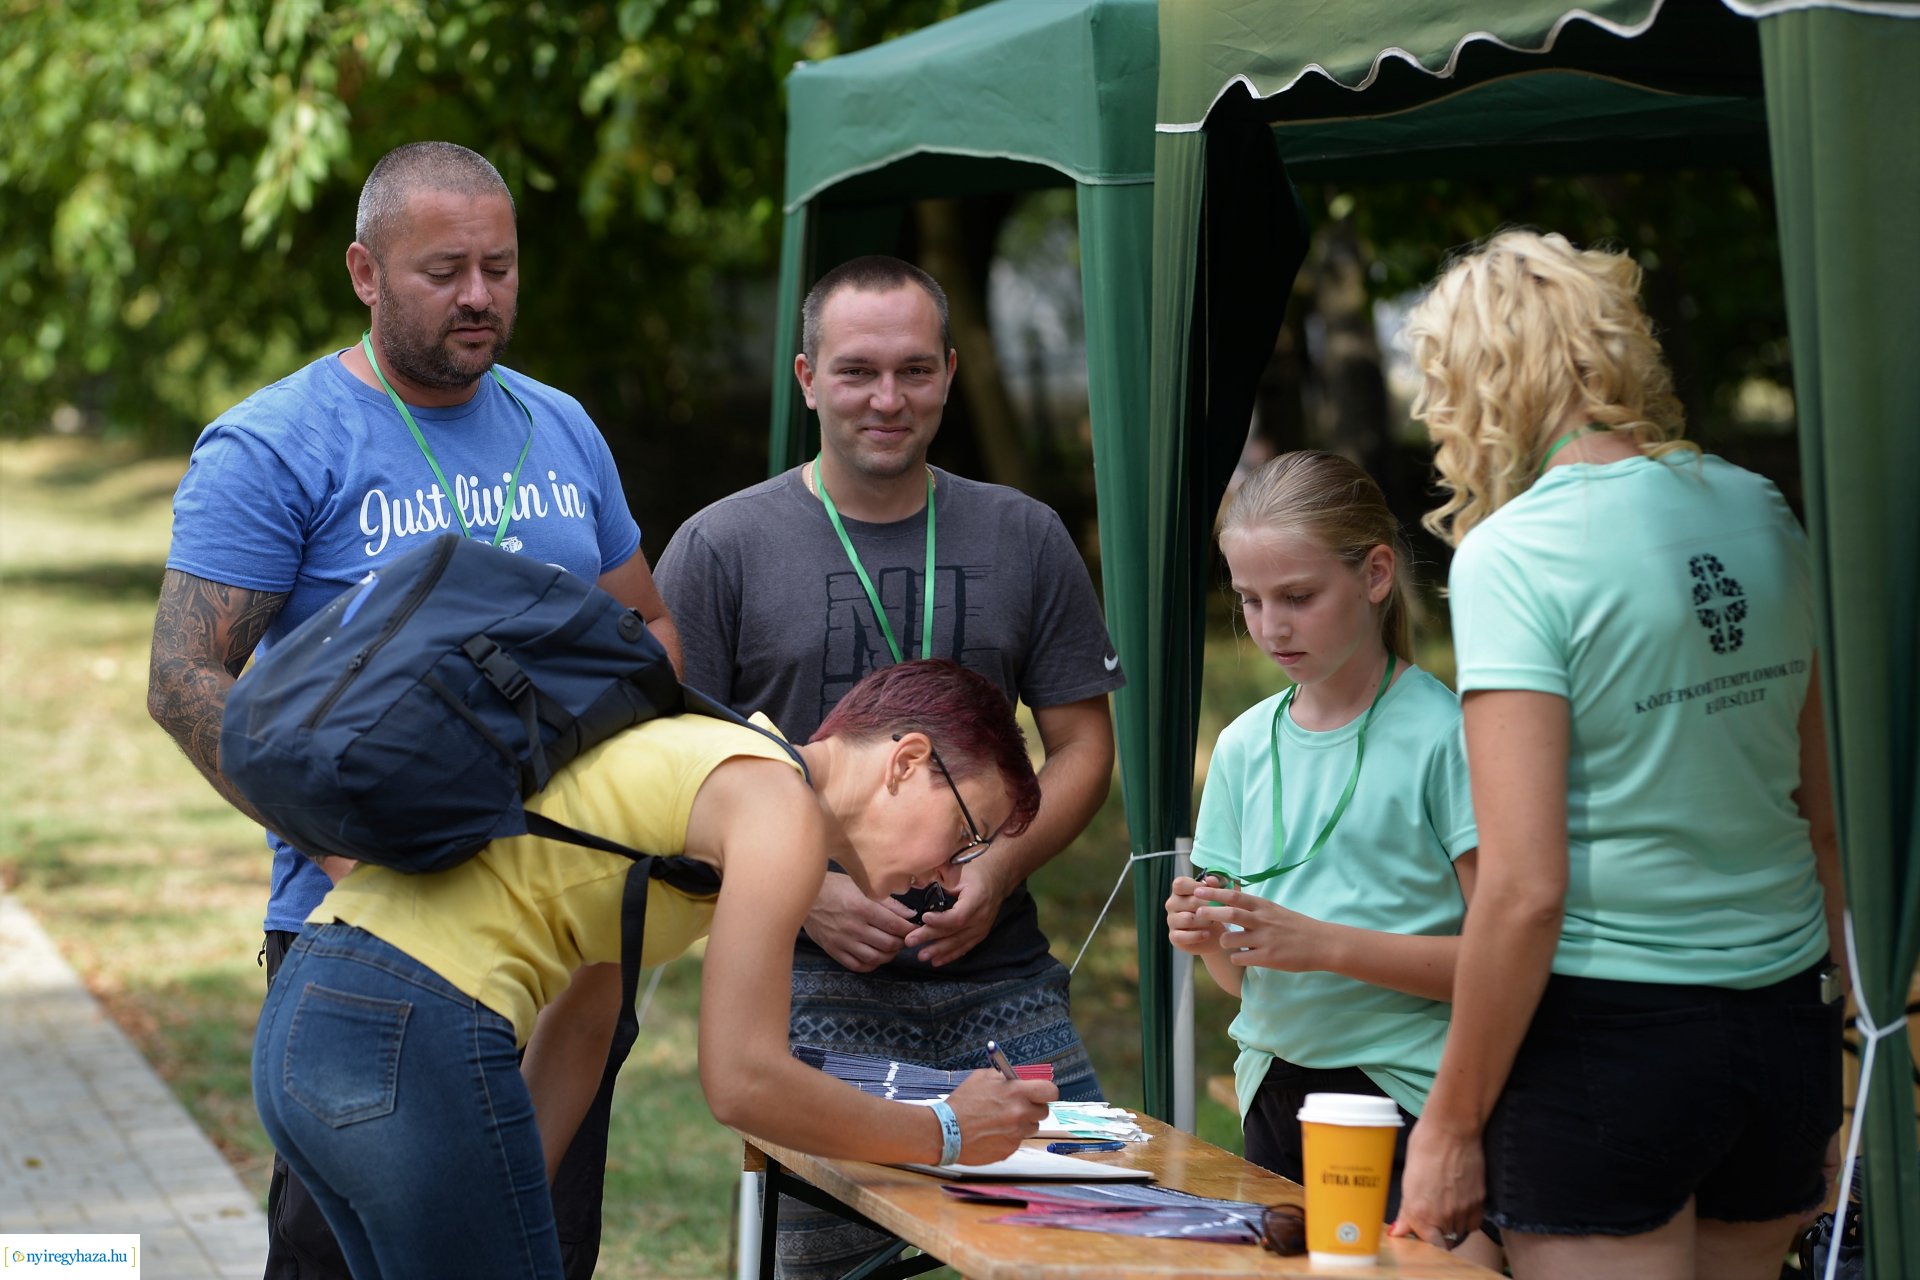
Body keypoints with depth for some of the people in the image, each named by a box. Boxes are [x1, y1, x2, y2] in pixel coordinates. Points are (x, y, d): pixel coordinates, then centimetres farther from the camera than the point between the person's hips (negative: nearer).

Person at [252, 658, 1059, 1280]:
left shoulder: (706, 762, 22)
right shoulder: (780, 805, -7)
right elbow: (742, 1081, -13)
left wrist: (516, 1197, 16)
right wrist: (945, 1136, -1)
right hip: (414, 1033, -10)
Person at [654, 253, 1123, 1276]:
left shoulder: (1024, 539, 10)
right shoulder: (721, 548, 2)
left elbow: (1081, 743, 11)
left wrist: (997, 874, -6)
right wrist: (804, 893, -11)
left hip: (999, 975, 3)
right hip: (812, 988, -2)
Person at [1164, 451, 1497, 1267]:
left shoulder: (1442, 733, -8)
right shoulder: (1244, 746, 9)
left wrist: (1323, 944, -19)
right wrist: (1209, 937, -6)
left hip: (1412, 1097, -5)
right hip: (1275, 1097, 5)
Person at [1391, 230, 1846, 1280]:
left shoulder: (1511, 554, -13)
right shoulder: (1761, 514, 6)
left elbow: (1524, 889, -17)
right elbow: (1831, 819, 12)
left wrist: (1450, 1124, -9)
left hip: (1612, 1037, -6)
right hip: (1788, 1028, 7)